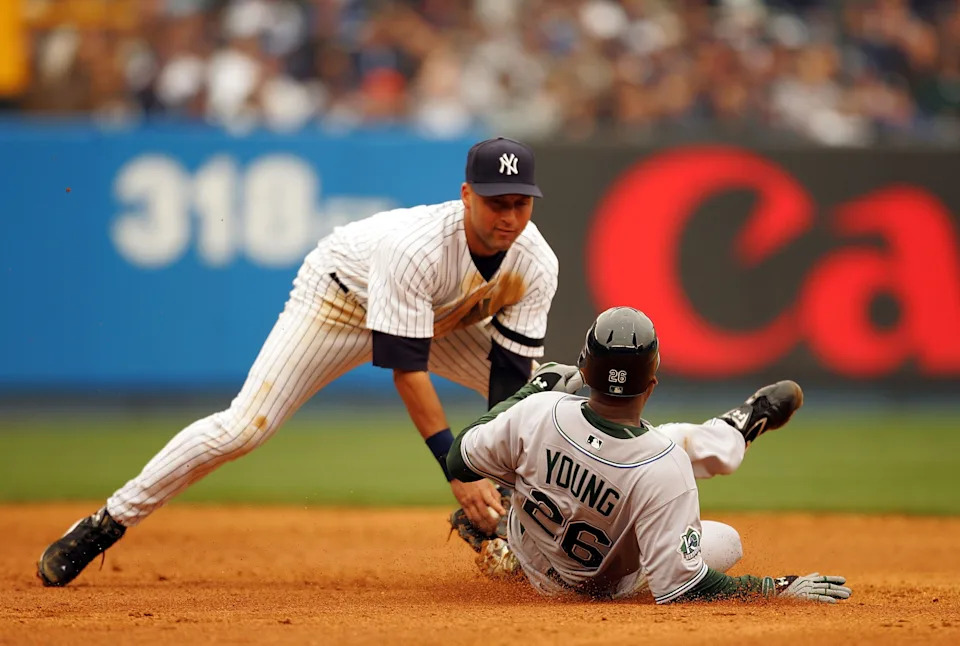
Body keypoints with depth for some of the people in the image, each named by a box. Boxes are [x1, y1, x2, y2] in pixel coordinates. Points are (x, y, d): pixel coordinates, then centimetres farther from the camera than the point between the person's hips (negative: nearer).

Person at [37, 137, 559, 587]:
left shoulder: (536, 265, -25)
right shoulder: (414, 248, -41)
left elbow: (510, 373, -21)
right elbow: (406, 368, -39)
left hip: (446, 318, 6)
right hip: (341, 299, -6)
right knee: (242, 427, -17)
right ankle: (105, 524, -7)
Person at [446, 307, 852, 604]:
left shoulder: (537, 412, -33)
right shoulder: (664, 470, -42)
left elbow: (459, 464, -14)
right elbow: (680, 588, -38)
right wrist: (779, 590, -29)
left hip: (530, 558, 3)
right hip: (606, 588, -3)